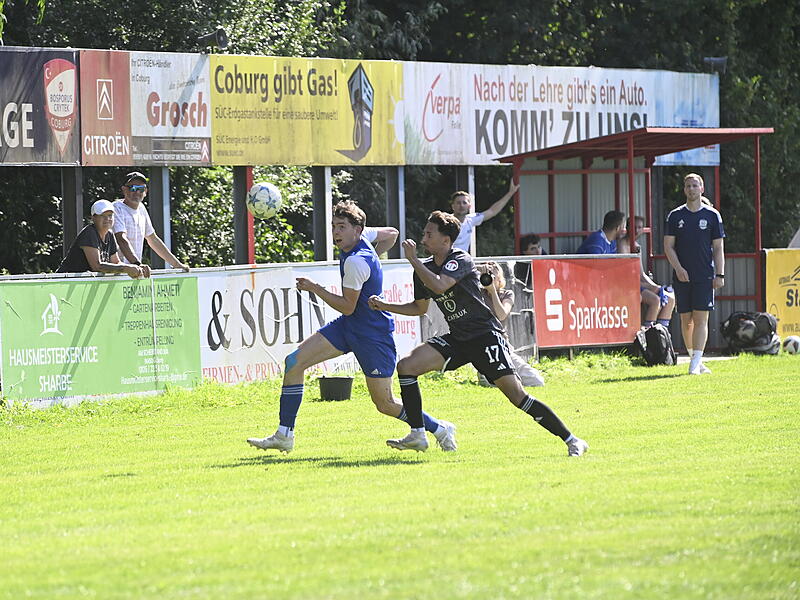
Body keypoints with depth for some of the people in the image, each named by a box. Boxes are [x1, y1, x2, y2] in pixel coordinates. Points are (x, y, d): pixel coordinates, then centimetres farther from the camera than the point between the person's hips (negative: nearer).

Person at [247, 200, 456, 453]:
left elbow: (347, 307, -20)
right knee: (294, 361, -4)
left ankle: (440, 429, 21)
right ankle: (284, 435, -1)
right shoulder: (361, 242, 1)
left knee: (384, 404, -2)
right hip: (347, 328, 10)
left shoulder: (356, 262, -25)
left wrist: (314, 288, -15)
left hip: (373, 335, -10)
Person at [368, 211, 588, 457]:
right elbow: (420, 307, 23)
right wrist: (384, 306, 13)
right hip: (456, 339, 7)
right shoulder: (424, 268, 9)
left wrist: (413, 260, -23)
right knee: (406, 366, -9)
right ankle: (417, 436, -3)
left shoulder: (460, 260, -14)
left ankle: (571, 440, -8)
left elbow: (439, 286, -33)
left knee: (516, 395, -16)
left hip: (486, 335, -7)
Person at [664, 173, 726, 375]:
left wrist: (720, 275, -2)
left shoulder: (712, 215, 5)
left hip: (705, 276, -2)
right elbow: (668, 246, 6)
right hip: (682, 275, 2)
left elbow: (718, 248, 5)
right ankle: (695, 359, 15)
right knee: (686, 319, 4)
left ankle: (696, 363, -13)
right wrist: (678, 268, -8)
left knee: (701, 319, -9)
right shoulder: (675, 216, 7)